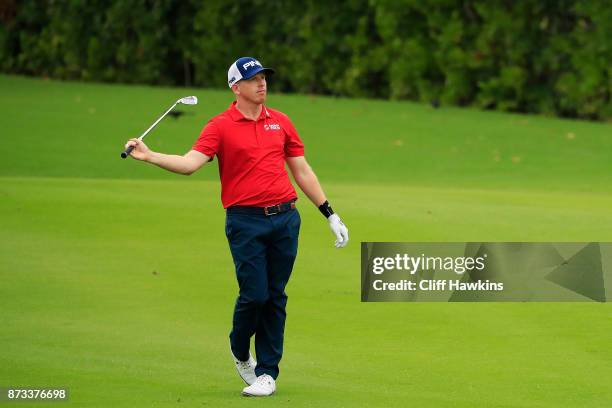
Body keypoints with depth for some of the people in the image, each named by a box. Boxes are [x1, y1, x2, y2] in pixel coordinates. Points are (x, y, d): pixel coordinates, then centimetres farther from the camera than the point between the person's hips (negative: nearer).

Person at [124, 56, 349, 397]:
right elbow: (190, 163, -12)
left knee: (276, 297, 3)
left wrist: (331, 216, 14)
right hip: (245, 221, -3)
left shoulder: (280, 122, 11)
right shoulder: (221, 126, -1)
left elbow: (302, 171, 16)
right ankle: (240, 352, 21)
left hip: (285, 217, 4)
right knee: (255, 294, -9)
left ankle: (267, 372, 10)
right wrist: (148, 156, -28)